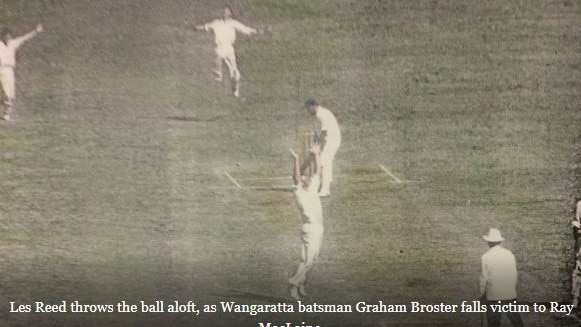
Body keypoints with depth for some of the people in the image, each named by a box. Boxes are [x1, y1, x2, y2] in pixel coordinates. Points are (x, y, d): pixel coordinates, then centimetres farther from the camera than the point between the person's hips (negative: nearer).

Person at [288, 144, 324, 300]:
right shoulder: (299, 192, -11)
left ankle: (300, 283, 22)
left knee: (312, 259, 12)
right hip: (309, 228, -8)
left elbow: (316, 171, 13)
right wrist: (296, 160, -40)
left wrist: (316, 155, 6)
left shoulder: (312, 188, 9)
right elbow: (296, 177, -27)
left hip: (319, 227, 8)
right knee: (307, 260, -8)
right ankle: (294, 284, 3)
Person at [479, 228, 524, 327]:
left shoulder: (486, 257, -13)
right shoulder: (510, 254, -5)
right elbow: (514, 274, 3)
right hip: (510, 293, 3)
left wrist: (482, 293, 5)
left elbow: (484, 277, -9)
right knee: (515, 318, 14)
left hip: (493, 295, -3)